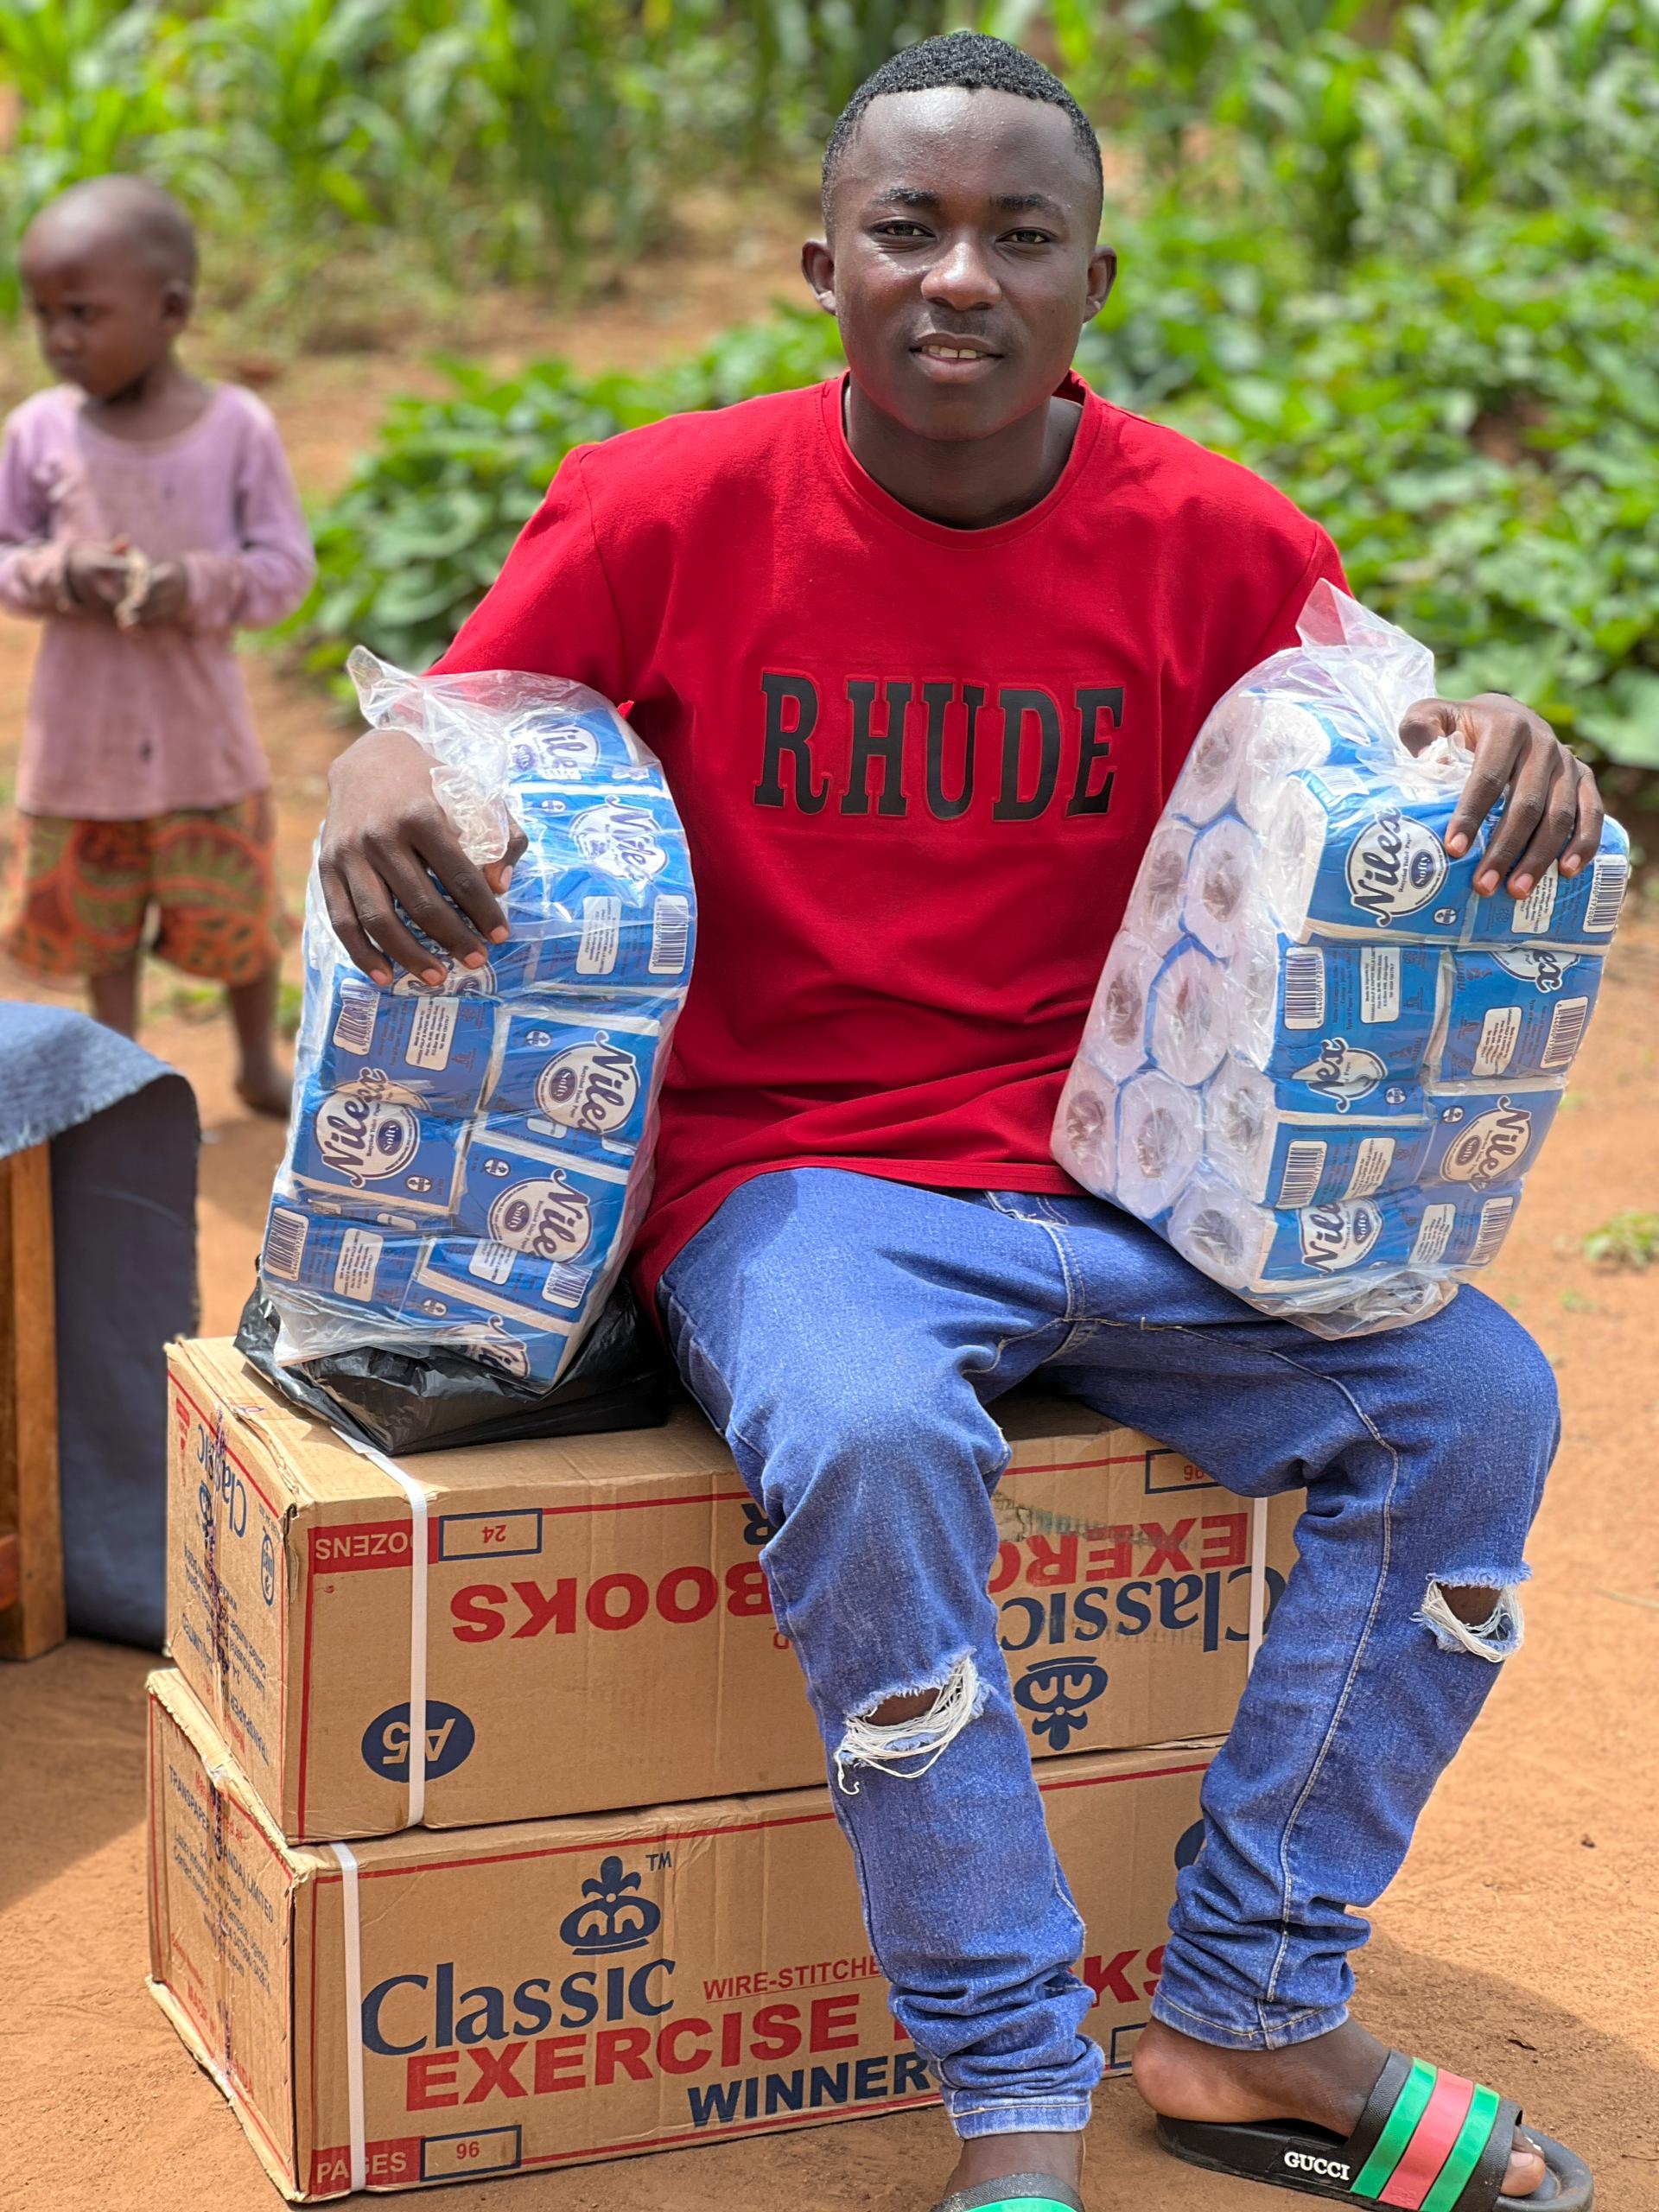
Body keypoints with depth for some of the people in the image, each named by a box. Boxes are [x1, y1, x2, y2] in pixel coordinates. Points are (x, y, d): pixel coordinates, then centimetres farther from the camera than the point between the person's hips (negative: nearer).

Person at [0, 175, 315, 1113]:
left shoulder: (238, 426, -11)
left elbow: (286, 564, -7)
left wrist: (196, 588, -25)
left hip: (203, 729, -1)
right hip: (83, 737, 1)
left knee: (239, 910, 12)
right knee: (99, 916, 14)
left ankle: (261, 1064, 35)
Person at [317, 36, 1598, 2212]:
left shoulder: (1216, 543, 1)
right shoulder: (668, 510, -5)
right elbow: (439, 729, 0)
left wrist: (1499, 752, -15)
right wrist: (379, 781, -26)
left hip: (1128, 1185, 4)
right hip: (788, 1176, -3)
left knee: (1472, 1395, -15)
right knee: (867, 1439, -35)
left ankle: (1256, 2023, -4)